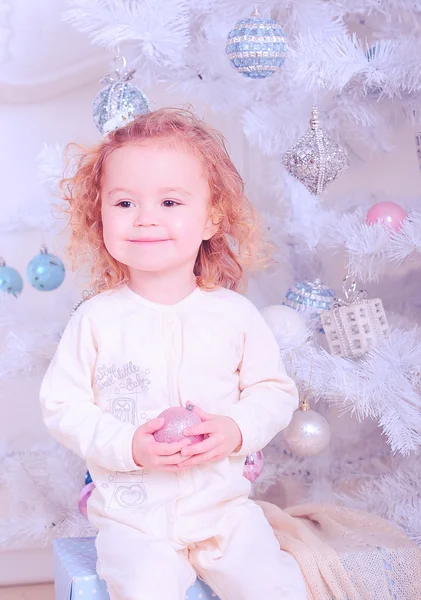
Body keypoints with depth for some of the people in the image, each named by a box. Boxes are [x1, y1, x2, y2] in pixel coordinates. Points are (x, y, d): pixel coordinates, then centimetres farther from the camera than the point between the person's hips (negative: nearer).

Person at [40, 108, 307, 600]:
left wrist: (237, 430, -15)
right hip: (131, 518, -2)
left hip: (225, 508, 2)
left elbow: (275, 391, 4)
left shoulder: (235, 315, -3)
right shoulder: (97, 319, -8)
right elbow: (62, 406, -5)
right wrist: (128, 446, -19)